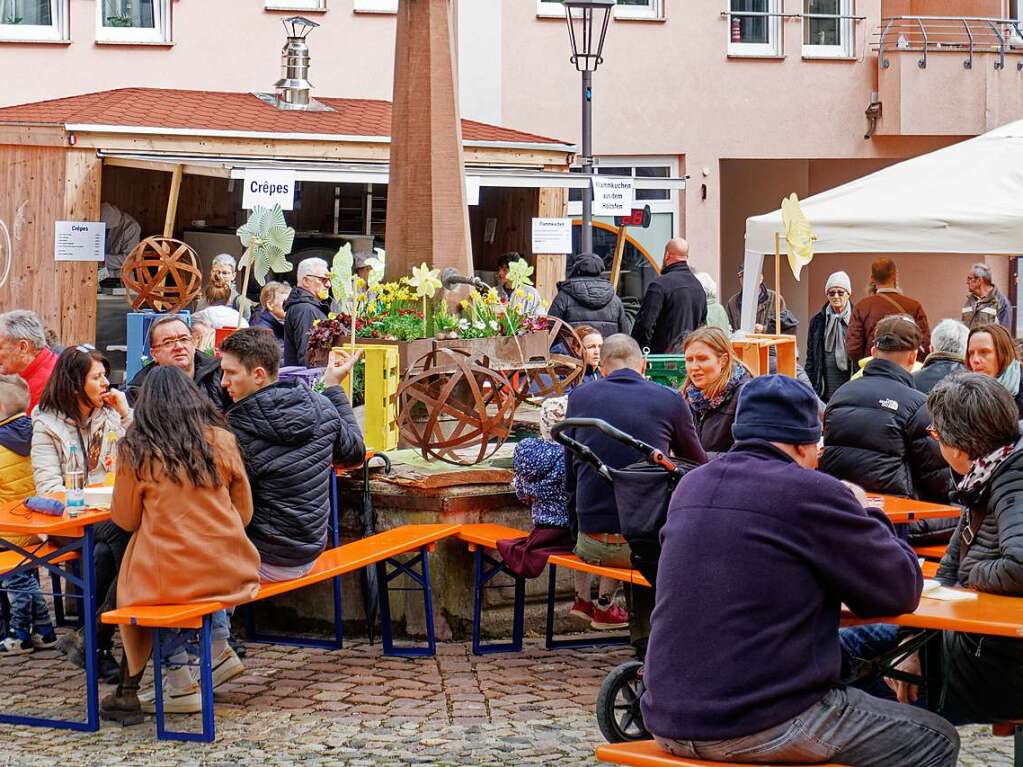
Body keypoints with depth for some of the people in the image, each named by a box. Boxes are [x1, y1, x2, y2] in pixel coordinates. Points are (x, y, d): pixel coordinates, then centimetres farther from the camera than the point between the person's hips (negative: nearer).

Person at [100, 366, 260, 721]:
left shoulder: (136, 450, -5)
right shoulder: (222, 440, 1)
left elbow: (125, 519, 5)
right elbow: (244, 512, 9)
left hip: (170, 578, -3)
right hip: (231, 573, 3)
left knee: (133, 585, 26)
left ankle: (181, 682, 22)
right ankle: (219, 648, 26)